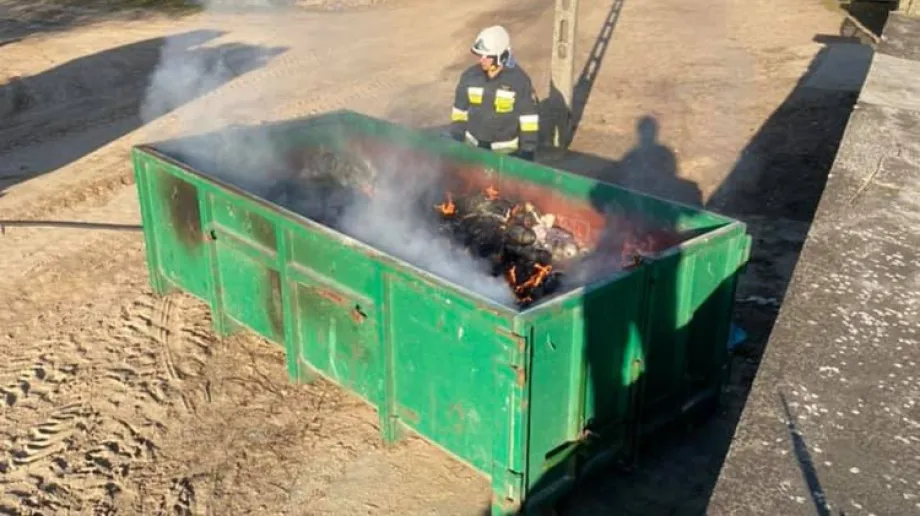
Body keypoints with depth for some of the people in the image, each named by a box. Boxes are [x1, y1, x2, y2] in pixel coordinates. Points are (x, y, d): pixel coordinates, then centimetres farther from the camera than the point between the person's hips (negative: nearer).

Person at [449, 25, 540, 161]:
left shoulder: (519, 79, -16)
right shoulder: (470, 76, -6)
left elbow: (529, 115, -12)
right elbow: (460, 109, 4)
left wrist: (528, 150, -12)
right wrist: (456, 142, 4)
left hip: (506, 150, -3)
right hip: (473, 146, 4)